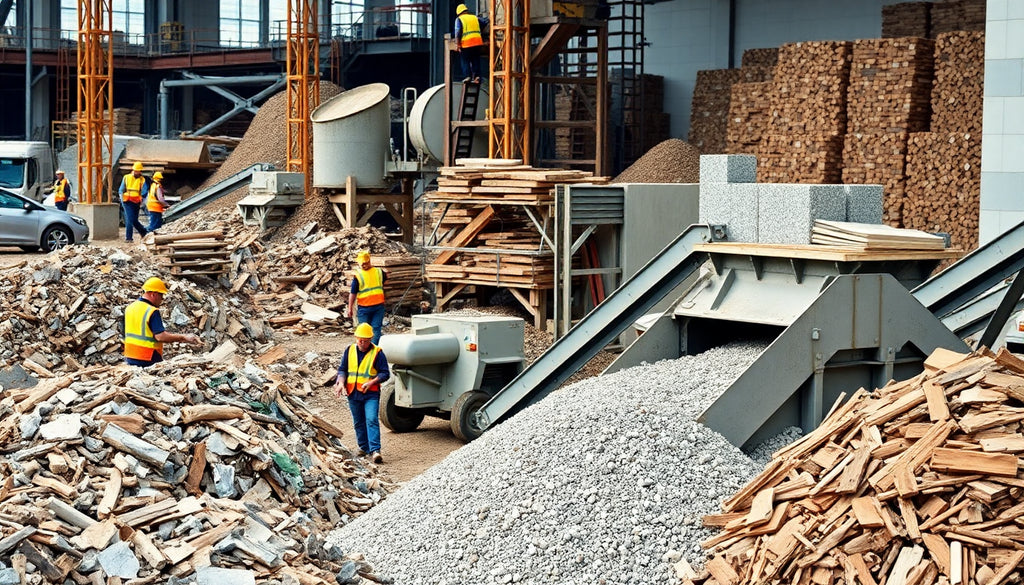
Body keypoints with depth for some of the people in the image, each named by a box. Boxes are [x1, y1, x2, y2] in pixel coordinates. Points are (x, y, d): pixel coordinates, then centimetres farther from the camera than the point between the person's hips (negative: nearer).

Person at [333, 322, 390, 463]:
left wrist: (371, 382, -19)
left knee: (371, 420, -16)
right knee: (358, 422, 14)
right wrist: (340, 382, -6)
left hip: (371, 394, -4)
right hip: (353, 393, 5)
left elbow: (385, 373, -4)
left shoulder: (377, 353, -5)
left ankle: (375, 450, -21)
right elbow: (342, 369, 12)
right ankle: (364, 447, 29)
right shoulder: (350, 350, 6)